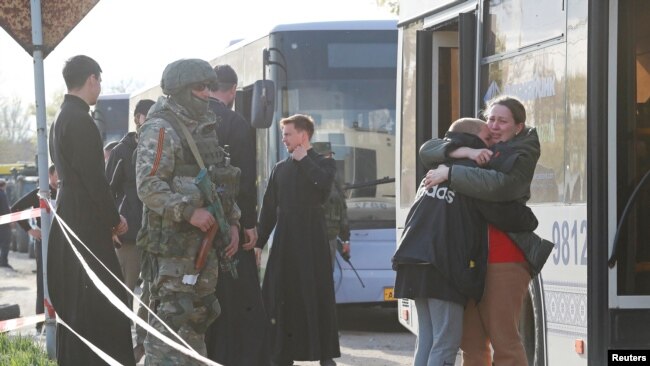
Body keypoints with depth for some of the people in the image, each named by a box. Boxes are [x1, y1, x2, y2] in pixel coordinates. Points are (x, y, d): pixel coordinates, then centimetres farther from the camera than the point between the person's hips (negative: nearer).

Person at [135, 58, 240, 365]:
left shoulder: (204, 128, 18)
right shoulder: (160, 130, -11)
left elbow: (218, 180, 26)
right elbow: (148, 186, -20)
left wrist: (232, 221, 15)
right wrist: (188, 212, -24)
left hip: (204, 241, 9)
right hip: (173, 240, -9)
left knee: (200, 313, 13)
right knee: (170, 314, -11)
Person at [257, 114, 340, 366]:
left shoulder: (323, 164, 4)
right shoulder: (280, 169, 15)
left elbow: (325, 182, -20)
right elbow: (269, 209, 15)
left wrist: (304, 160, -8)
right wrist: (259, 242, 9)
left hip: (312, 241, -4)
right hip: (284, 241, 4)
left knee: (317, 295, -4)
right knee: (282, 298, 1)